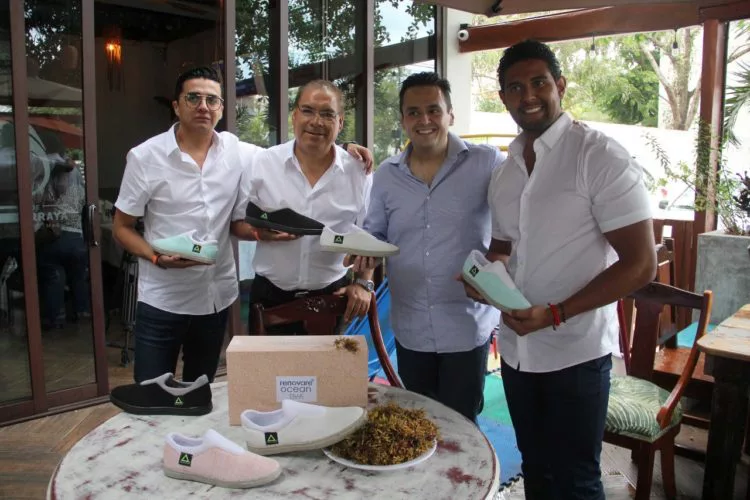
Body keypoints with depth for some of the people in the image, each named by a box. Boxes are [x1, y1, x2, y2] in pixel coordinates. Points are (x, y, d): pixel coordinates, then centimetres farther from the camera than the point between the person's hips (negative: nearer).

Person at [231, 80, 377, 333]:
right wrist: (260, 232, -19)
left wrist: (363, 283, -3)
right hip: (270, 295, 0)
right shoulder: (261, 164, -6)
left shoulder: (358, 172, -4)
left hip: (332, 295, 1)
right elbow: (237, 223, 1)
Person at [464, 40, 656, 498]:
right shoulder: (506, 170, 7)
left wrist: (553, 314, -21)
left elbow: (640, 264, -15)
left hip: (576, 353, -6)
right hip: (516, 349, 6)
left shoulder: (601, 157, -13)